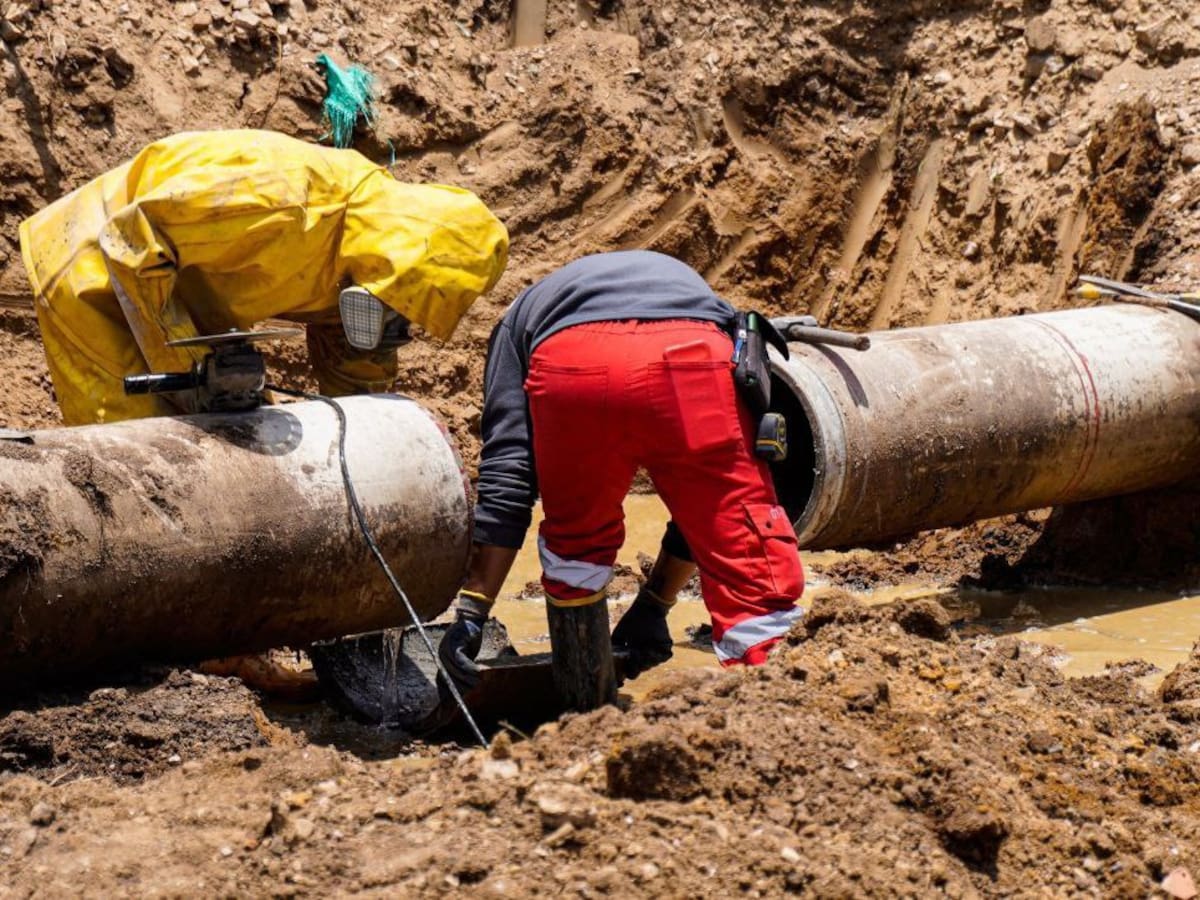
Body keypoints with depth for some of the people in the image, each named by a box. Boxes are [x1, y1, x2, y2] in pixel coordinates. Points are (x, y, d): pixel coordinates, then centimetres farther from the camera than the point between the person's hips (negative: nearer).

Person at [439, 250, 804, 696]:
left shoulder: (522, 317, 40)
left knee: (574, 540, 27)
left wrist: (471, 610, 23)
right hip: (688, 364, 0)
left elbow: (505, 474, 24)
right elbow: (709, 486, 42)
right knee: (754, 573, 8)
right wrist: (654, 605, 48)